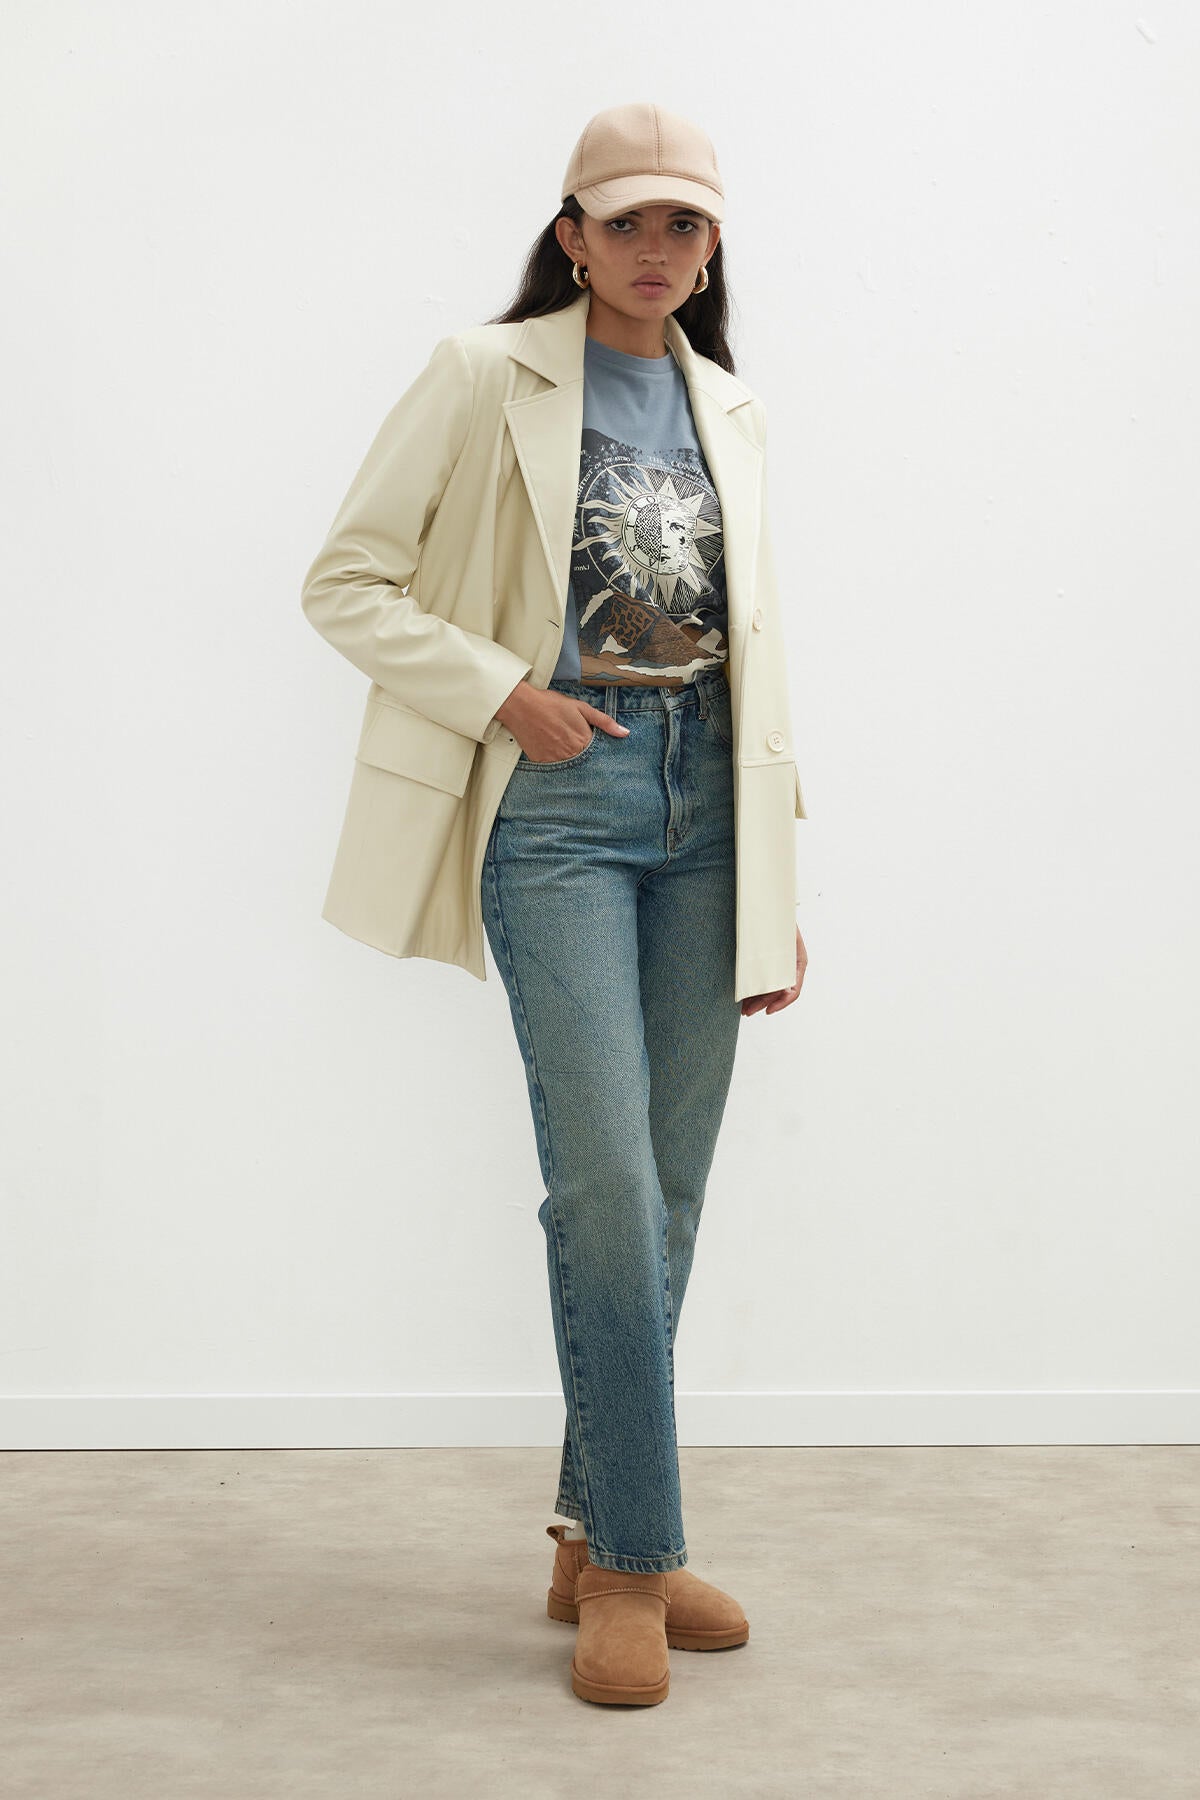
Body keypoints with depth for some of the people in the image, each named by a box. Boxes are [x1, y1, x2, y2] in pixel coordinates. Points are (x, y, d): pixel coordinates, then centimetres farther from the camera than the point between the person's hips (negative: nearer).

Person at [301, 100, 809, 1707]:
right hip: (560, 804, -5)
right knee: (608, 1186, -11)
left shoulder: (728, 410, 16)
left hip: (701, 806, 5)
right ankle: (632, 1568, 1)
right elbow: (345, 581, -1)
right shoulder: (489, 379, 1)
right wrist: (506, 694, -12)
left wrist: (779, 887, 13)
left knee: (669, 1196, 6)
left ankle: (598, 1539, 19)